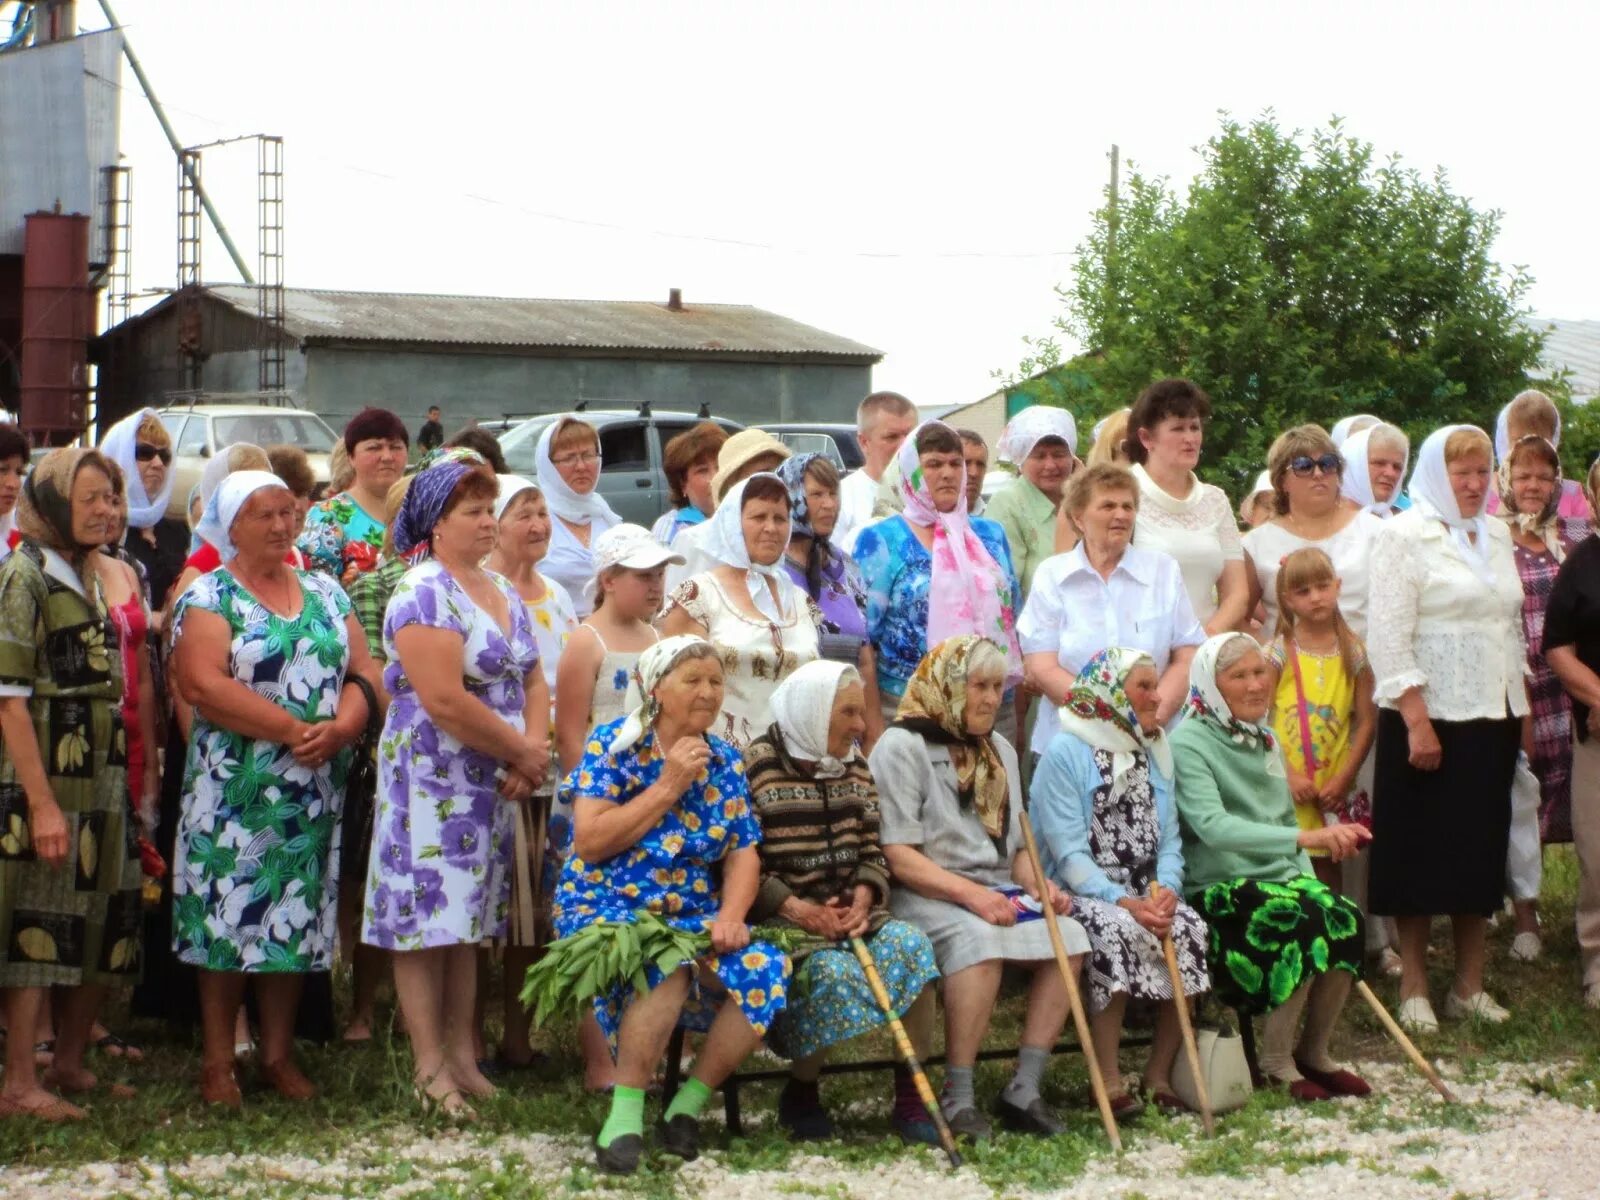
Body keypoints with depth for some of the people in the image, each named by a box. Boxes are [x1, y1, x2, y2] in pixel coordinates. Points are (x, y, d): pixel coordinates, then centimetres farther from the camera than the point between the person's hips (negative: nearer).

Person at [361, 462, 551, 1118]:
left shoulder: (505, 594, 13)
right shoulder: (423, 593, -14)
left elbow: (533, 681, 13)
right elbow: (444, 701, -22)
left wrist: (534, 751, -7)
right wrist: (520, 750, -14)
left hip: (493, 787, 8)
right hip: (433, 783, -8)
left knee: (468, 920, 12)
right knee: (428, 918, -4)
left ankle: (462, 1054, 18)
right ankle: (430, 1067, -2)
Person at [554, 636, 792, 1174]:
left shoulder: (725, 761, 9)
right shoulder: (612, 745, -4)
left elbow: (744, 853, 5)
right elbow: (589, 842, -13)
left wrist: (731, 916, -15)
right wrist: (667, 787, -13)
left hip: (694, 917, 5)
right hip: (608, 907, -5)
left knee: (767, 969, -24)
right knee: (666, 966, -38)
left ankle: (689, 1104, -10)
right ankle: (626, 1110, -26)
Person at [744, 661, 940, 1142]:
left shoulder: (854, 766, 15)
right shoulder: (757, 766, -6)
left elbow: (872, 852, 14)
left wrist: (863, 899, -6)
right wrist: (797, 910, -18)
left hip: (849, 911, 6)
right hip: (781, 918, -6)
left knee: (911, 944, -23)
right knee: (832, 970, -34)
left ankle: (910, 1097, -13)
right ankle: (800, 1093, -6)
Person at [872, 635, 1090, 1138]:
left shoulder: (999, 751, 21)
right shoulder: (902, 747, -4)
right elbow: (896, 853, -13)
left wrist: (1038, 885, 1)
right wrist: (969, 894, -23)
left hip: (994, 893, 7)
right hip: (923, 895, -7)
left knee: (1068, 936, -19)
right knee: (979, 939, -36)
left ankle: (1024, 1090, -17)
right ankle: (957, 1097, -29)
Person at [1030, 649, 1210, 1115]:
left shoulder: (1153, 754, 15)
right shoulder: (1065, 753, -7)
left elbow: (1169, 839, 8)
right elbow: (1069, 854, -15)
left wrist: (1167, 889, -14)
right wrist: (1124, 902, -26)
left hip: (1142, 894, 6)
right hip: (1079, 894, -6)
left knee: (1189, 930, -23)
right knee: (1117, 932, -35)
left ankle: (1159, 1075, -13)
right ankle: (1109, 1081, -26)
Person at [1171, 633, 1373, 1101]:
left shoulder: (1265, 740, 15)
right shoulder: (1189, 743, -11)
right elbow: (1212, 826, -27)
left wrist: (1308, 878, 3)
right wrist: (1306, 837, -36)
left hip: (1277, 879, 7)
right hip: (1217, 890, -7)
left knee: (1345, 919, -22)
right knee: (1305, 923, -31)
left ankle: (1314, 1052, -4)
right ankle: (1276, 1063, -15)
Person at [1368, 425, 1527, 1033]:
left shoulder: (1497, 536, 13)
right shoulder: (1404, 536, -8)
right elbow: (1389, 636, -13)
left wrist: (1520, 708, 12)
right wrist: (1417, 722, -18)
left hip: (1491, 715, 6)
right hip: (1429, 715, -6)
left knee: (1481, 848, 9)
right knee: (1420, 851, -1)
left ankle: (1469, 985, 17)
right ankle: (1413, 988, 6)